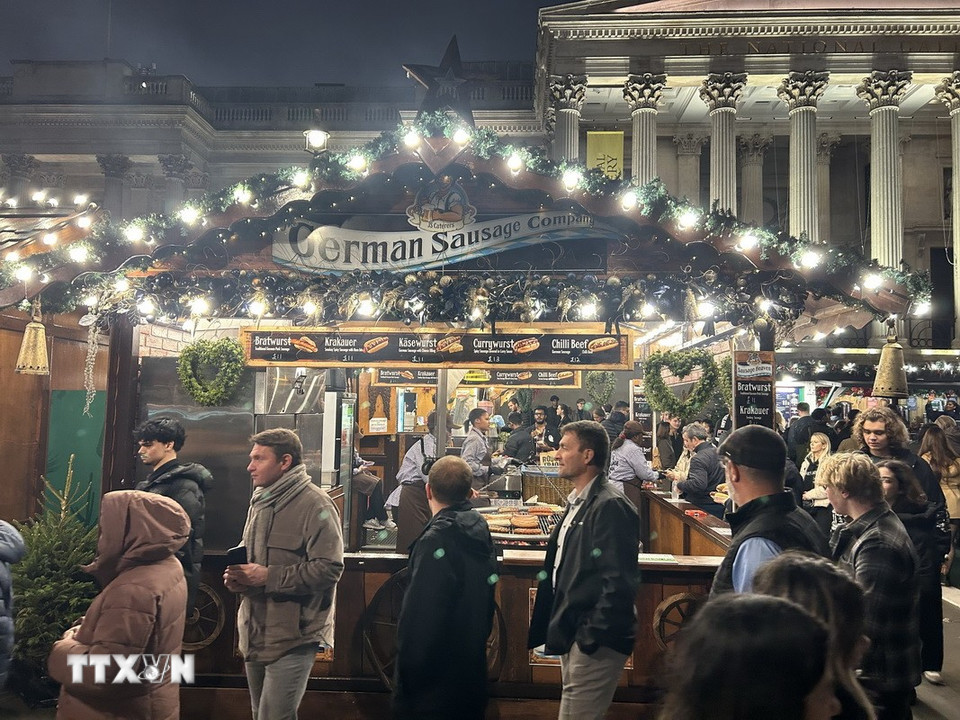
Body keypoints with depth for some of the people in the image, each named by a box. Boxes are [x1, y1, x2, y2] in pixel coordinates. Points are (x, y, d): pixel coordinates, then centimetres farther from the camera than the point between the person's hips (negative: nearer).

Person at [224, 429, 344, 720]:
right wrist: (238, 576, 3)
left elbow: (328, 569, -23)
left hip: (293, 638, -9)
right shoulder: (260, 502, 12)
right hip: (255, 635, 9)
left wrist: (267, 577, -21)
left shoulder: (315, 504, -16)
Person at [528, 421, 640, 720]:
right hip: (572, 635, 9)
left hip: (594, 640, -9)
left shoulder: (610, 507, -17)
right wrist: (558, 628, 16)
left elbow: (619, 581, -22)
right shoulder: (578, 503, 13)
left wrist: (592, 637, -19)